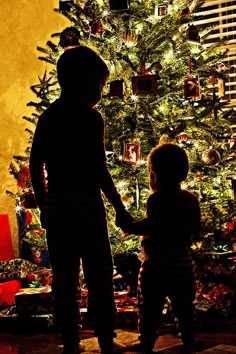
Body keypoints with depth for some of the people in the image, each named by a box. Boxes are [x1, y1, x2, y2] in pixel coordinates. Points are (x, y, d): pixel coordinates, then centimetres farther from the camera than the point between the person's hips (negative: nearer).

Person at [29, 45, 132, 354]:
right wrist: (119, 207, -5)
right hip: (86, 204, -6)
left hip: (56, 207, 6)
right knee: (99, 276, 3)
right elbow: (99, 170, -13)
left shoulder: (48, 117, 9)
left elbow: (35, 166, 11)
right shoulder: (91, 117, -9)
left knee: (64, 277, 10)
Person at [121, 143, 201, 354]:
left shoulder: (157, 199, -15)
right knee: (184, 306, 16)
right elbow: (196, 232, 12)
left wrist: (129, 227, -14)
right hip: (184, 263, 7)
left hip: (157, 264, -6)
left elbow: (152, 226, -27)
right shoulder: (192, 199, 6)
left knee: (150, 307, 3)